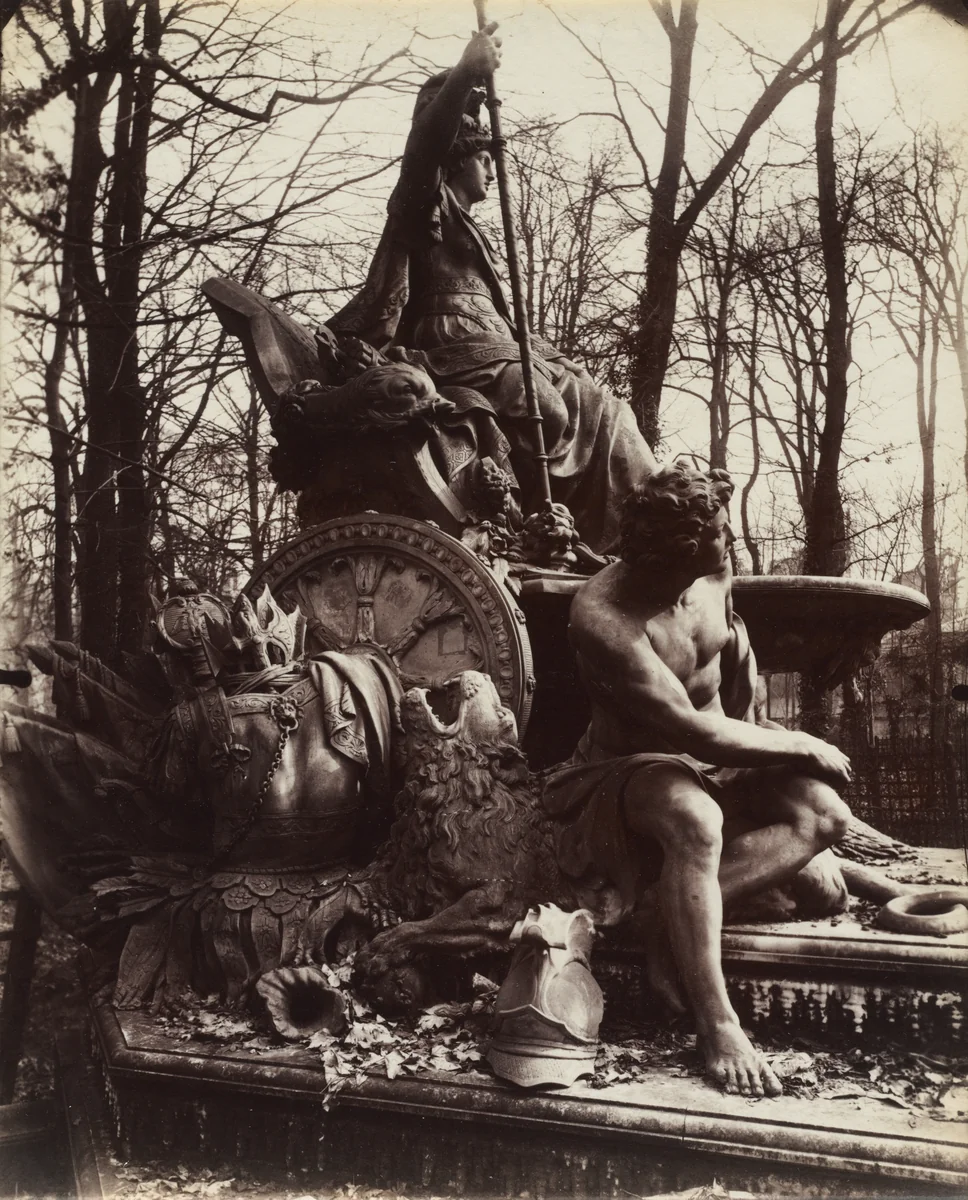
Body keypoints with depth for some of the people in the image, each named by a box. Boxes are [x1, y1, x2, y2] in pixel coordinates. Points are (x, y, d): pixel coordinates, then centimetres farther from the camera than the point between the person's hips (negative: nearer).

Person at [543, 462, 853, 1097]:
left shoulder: (714, 573, -8)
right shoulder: (602, 616, -30)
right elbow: (698, 733, -30)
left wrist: (752, 736, 13)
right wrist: (800, 746, -19)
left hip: (714, 759, 7)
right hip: (629, 771, -7)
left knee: (825, 813, -18)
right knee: (695, 822, -41)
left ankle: (666, 912, -25)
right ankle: (717, 1023, -31)